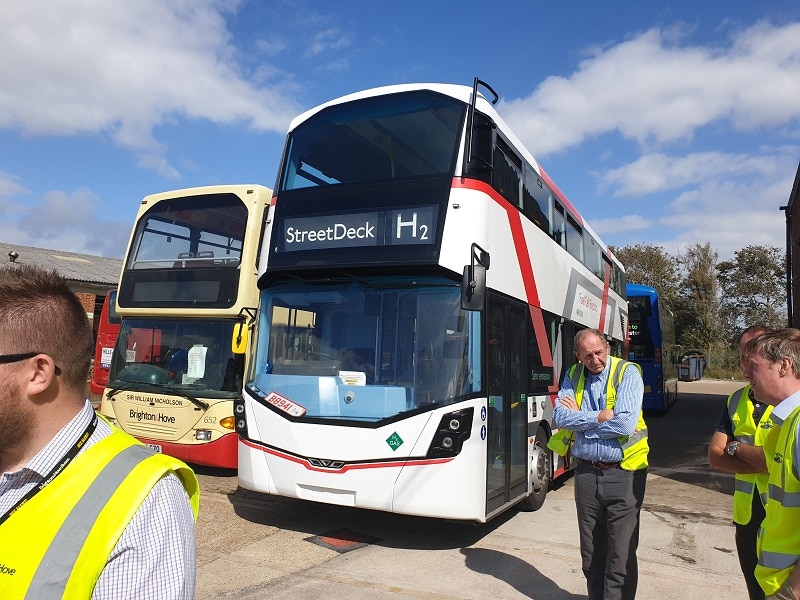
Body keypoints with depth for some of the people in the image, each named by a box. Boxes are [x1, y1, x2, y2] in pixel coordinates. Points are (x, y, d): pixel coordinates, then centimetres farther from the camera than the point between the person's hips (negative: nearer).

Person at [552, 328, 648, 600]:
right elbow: (560, 417, -8)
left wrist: (580, 415, -12)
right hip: (586, 473, 4)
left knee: (621, 555, 2)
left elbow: (625, 424, -22)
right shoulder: (573, 376, 4)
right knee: (591, 552, 17)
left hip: (623, 474, -4)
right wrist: (601, 416, -16)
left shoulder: (628, 373, -10)